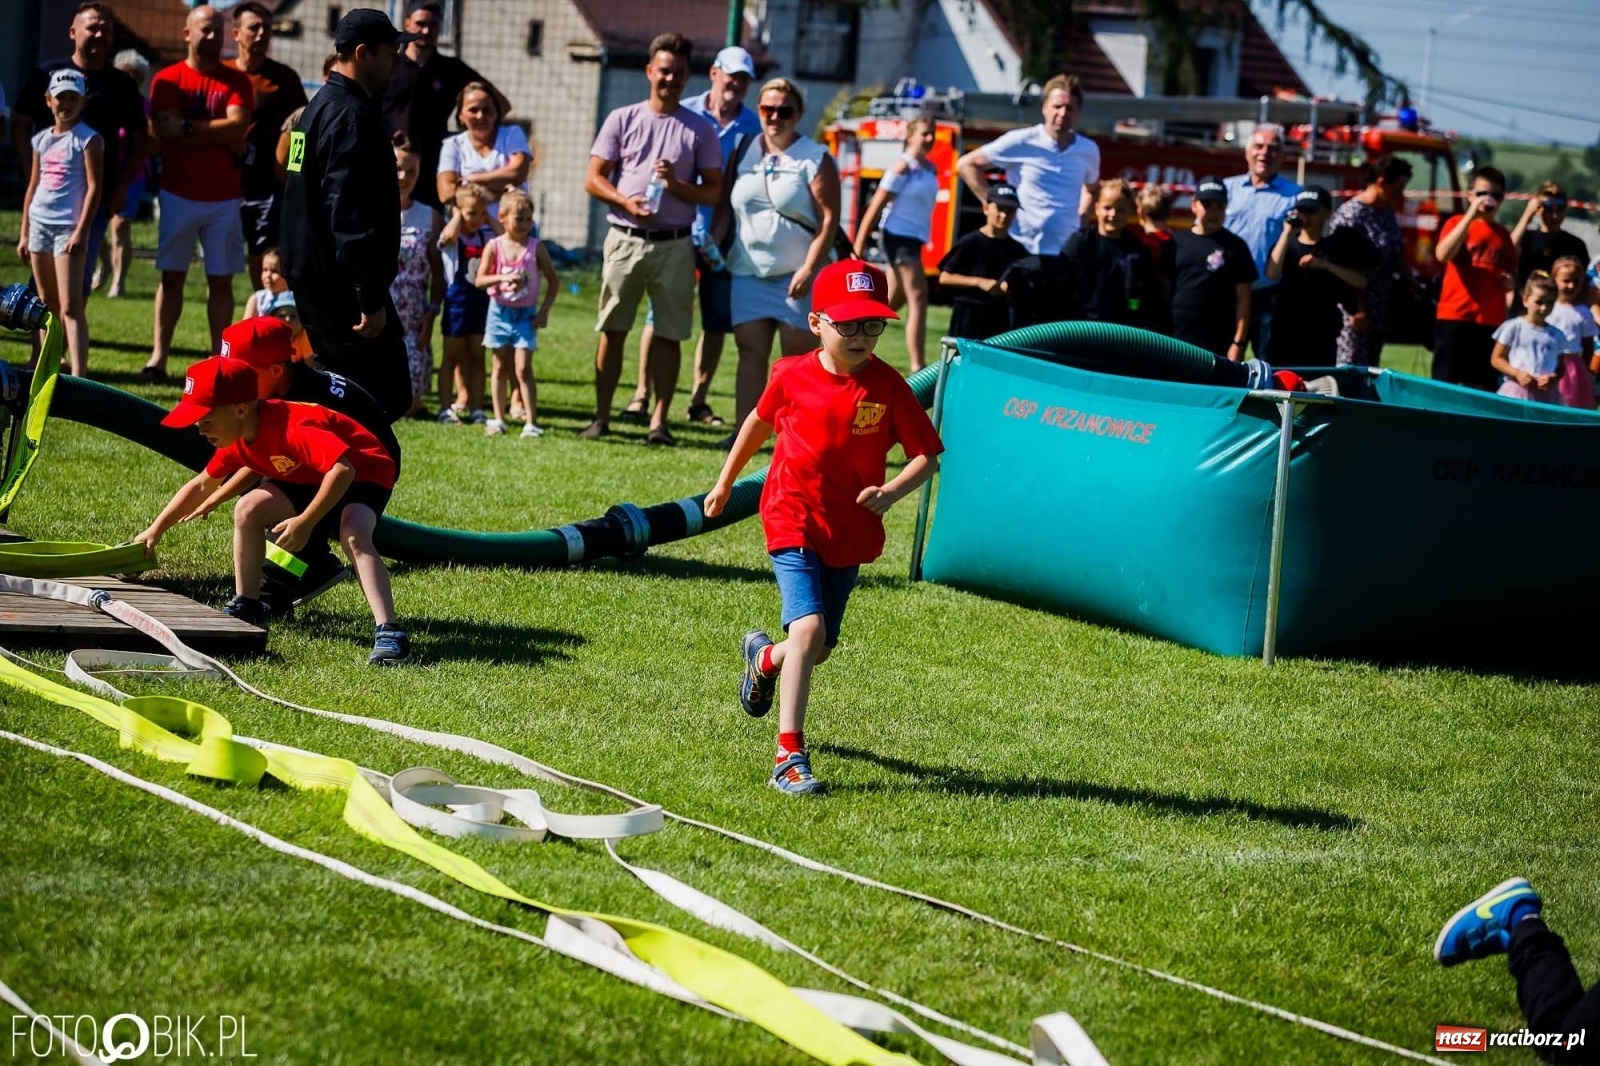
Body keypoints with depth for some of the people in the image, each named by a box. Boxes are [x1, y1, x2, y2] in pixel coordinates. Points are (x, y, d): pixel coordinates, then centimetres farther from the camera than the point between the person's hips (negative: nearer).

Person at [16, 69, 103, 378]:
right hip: (39, 224, 6)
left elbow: (94, 187, -10)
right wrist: (24, 234, 15)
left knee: (70, 306, -15)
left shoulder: (88, 139, -4)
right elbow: (33, 187, 18)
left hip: (69, 227, -6)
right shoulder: (41, 139, 13)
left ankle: (78, 375, -22)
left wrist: (81, 231, -17)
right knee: (47, 305, 11)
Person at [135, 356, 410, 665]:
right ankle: (247, 608, 5)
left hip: (362, 475, -9)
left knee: (354, 536, -35)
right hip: (307, 479, 9)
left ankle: (389, 634, -43)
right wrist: (156, 529, 7)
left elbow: (342, 469, -45)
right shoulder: (238, 439, -7)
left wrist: (305, 522, -43)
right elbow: (202, 485, 8)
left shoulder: (291, 428, -36)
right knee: (248, 510, -7)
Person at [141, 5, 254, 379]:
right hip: (179, 194, -1)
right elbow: (164, 131, -11)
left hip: (225, 197, 1)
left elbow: (238, 125, -11)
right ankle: (159, 355, 5)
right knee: (172, 275, 3)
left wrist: (188, 128, -12)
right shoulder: (168, 80, 1)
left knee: (221, 279, 2)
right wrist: (221, 136, -11)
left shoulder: (236, 81, 4)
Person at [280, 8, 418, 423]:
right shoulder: (352, 116, -17)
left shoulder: (320, 106, 17)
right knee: (386, 397, -9)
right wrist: (371, 299, -23)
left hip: (311, 275, 11)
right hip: (341, 281, -11)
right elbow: (351, 216, -23)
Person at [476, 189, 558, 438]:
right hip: (500, 312, 2)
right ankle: (498, 420, 18)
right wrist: (502, 278, -24)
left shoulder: (536, 247, -5)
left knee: (523, 369, -8)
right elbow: (480, 280, -7)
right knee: (501, 368, 10)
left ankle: (531, 423, -9)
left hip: (526, 314, -2)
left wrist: (544, 310, -8)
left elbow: (554, 282, 1)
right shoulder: (494, 246, -4)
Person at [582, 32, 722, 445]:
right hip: (625, 238, 0)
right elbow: (593, 179, 4)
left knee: (669, 334, 1)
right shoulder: (622, 119, 6)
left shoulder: (700, 129, 6)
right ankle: (601, 417, 8)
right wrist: (625, 202, -14)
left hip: (674, 244, 0)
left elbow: (714, 191, 5)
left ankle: (659, 421, 5)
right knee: (612, 330, 2)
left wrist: (677, 185, -13)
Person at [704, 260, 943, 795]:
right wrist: (725, 482, 23)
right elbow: (759, 423, 13)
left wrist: (890, 492, -26)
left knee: (819, 648, 14)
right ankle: (789, 755, -19)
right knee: (808, 628, -21)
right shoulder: (792, 377, -7)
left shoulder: (887, 386, -9)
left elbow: (926, 456, -7)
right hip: (794, 521, -3)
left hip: (851, 534, 3)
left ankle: (765, 657, 51)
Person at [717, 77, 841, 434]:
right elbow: (727, 206, 16)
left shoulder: (816, 160, -3)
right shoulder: (743, 154, 10)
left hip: (797, 277, -4)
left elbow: (829, 220, -8)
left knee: (798, 358, -2)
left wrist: (809, 270, -16)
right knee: (751, 354, 3)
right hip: (748, 272, 4)